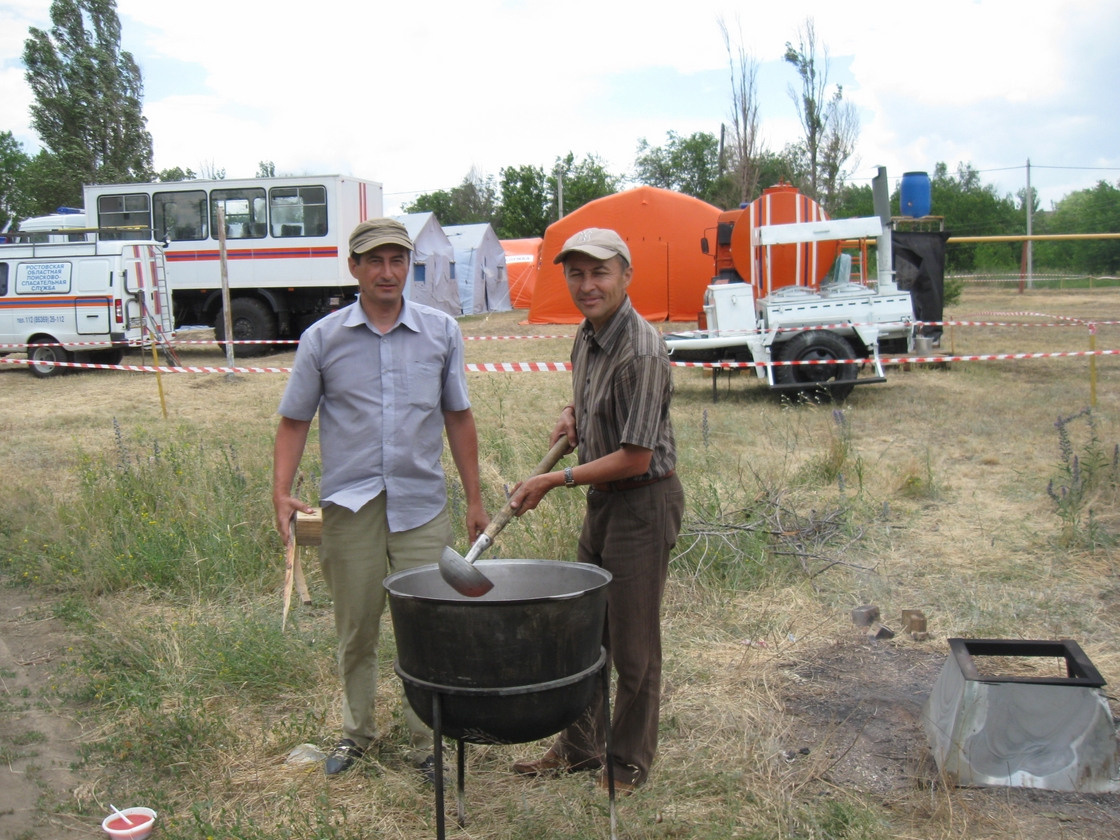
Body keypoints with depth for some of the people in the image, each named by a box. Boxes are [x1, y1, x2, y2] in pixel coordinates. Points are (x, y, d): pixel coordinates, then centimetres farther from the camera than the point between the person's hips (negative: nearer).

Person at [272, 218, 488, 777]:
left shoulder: (441, 332, 3)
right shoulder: (323, 339, 0)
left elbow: (457, 417, 8)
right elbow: (294, 421, 5)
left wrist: (474, 498, 8)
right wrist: (282, 492, -8)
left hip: (423, 505, 0)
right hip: (349, 506, 0)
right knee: (355, 630, 12)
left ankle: (427, 741, 19)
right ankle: (356, 731, 32)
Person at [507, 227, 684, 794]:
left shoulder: (641, 351, -22)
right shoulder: (586, 338, 6)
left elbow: (635, 457, -22)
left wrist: (553, 481, -18)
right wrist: (571, 416, 3)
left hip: (642, 502, -9)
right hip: (602, 499, 9)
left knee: (633, 645, 4)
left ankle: (630, 763, 21)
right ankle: (580, 747, 33)